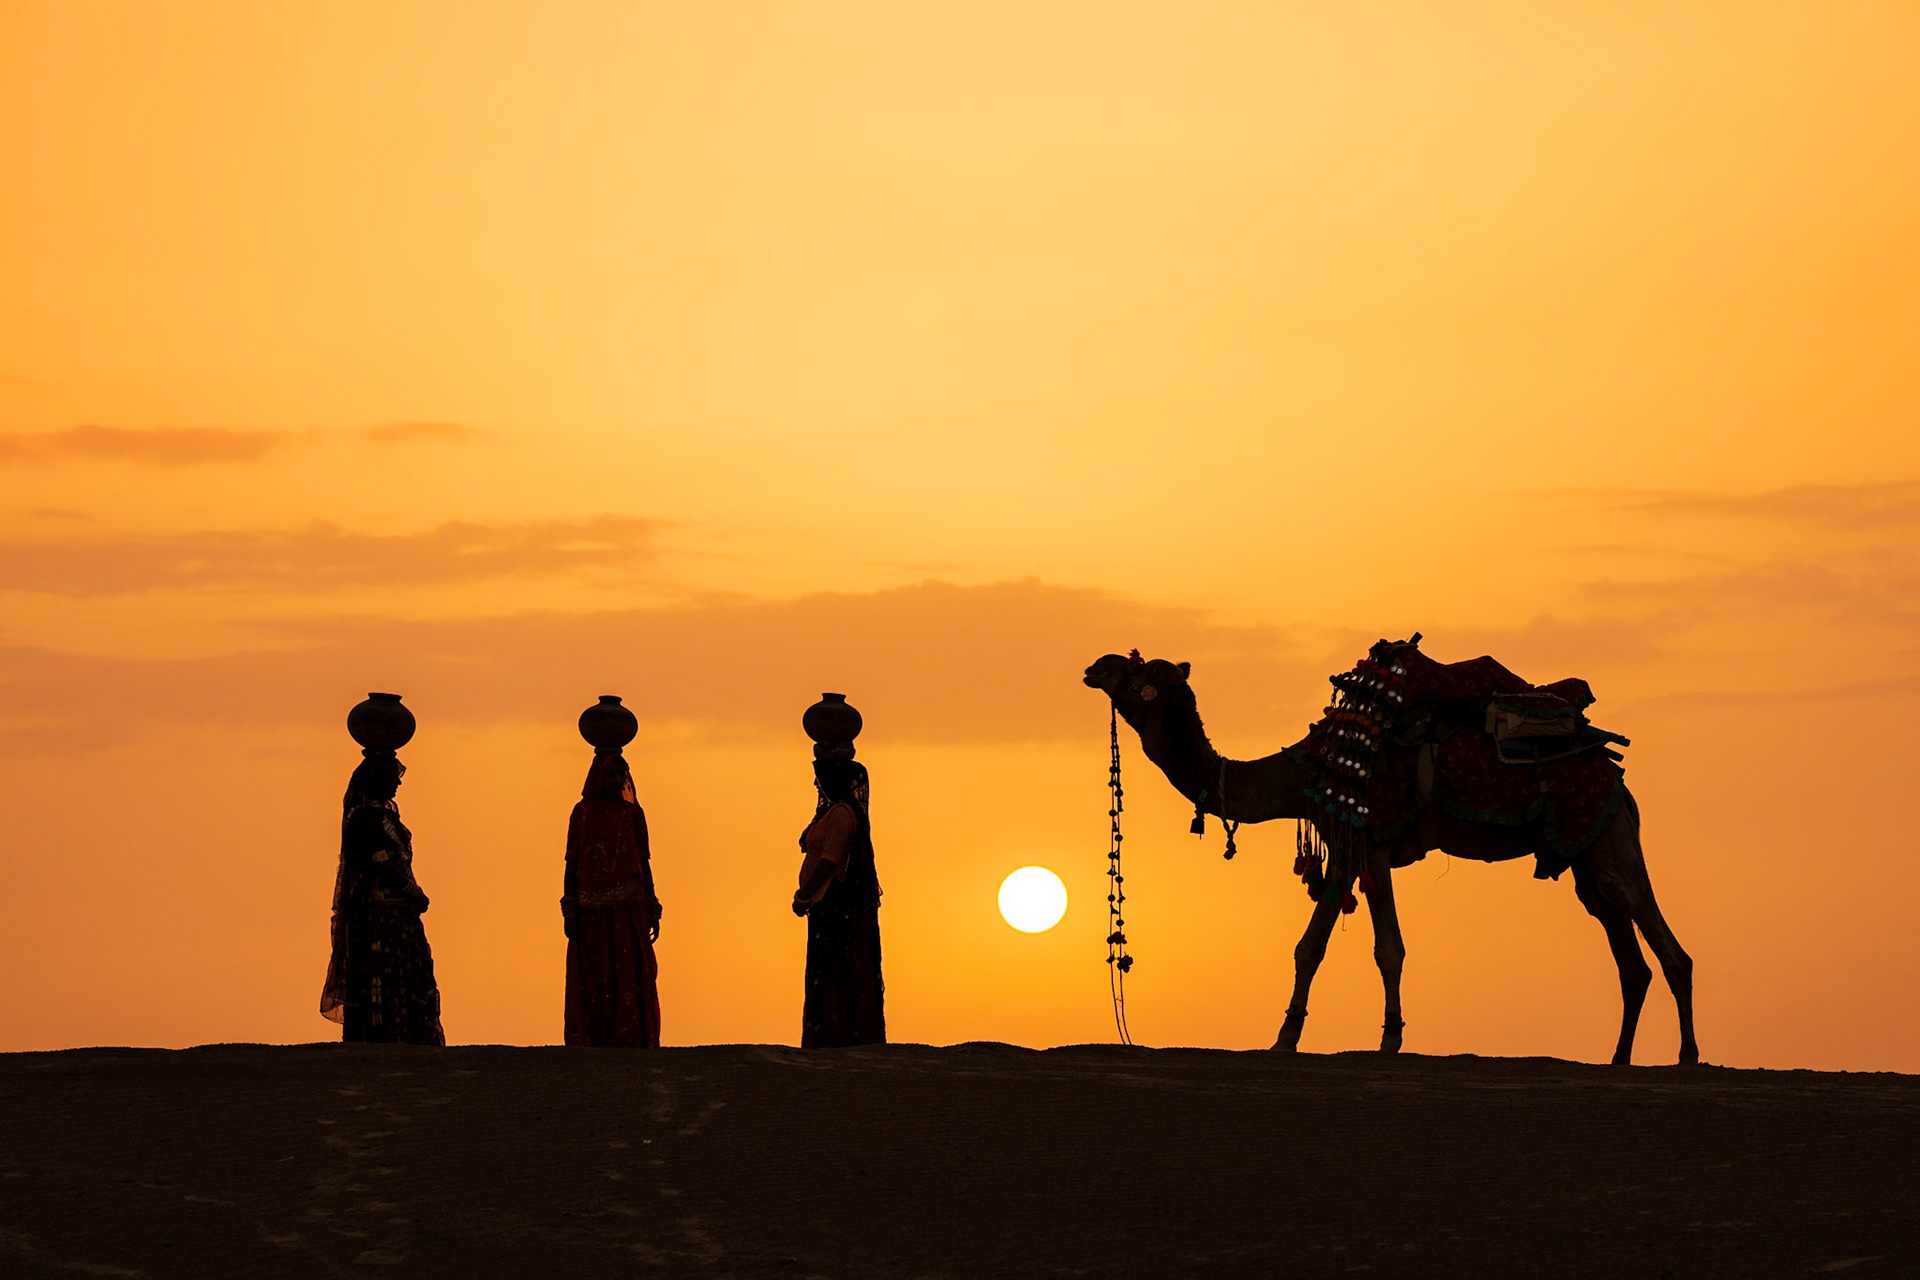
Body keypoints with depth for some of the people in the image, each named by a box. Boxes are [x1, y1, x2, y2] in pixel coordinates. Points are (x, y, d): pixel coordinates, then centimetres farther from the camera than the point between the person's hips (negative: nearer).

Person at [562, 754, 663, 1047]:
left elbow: (645, 863, 13)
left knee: (631, 978, -6)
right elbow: (572, 862, 3)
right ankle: (591, 1046, -5)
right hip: (592, 912, -2)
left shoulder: (634, 814, 12)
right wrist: (570, 912, -5)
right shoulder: (583, 813, 6)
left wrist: (652, 913, 7)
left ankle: (631, 1044, -7)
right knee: (592, 981, -6)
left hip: (628, 912, 2)